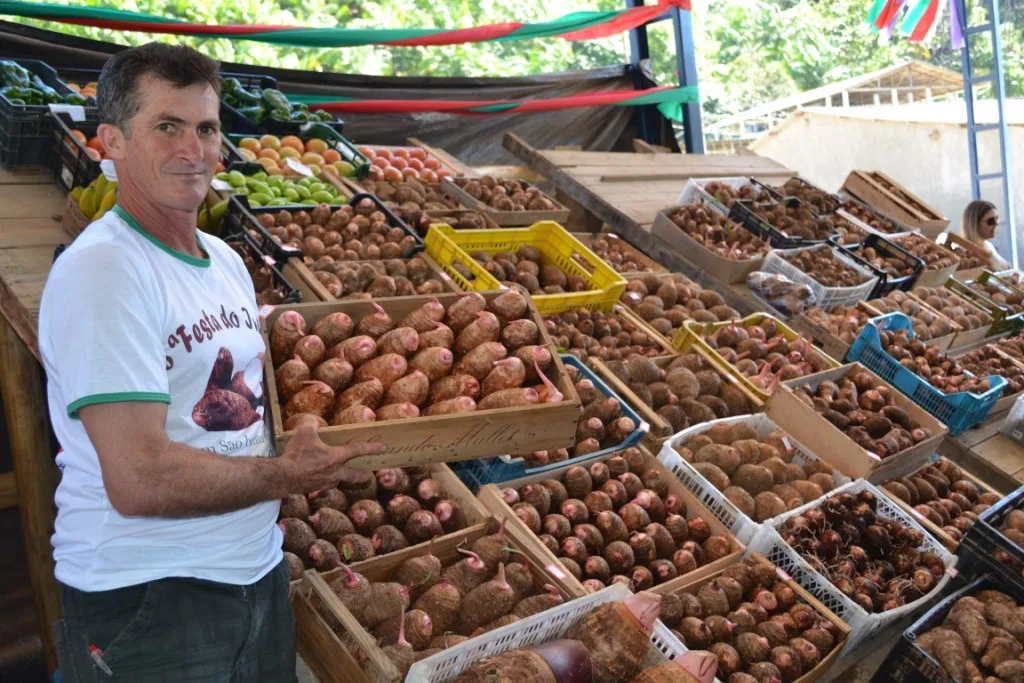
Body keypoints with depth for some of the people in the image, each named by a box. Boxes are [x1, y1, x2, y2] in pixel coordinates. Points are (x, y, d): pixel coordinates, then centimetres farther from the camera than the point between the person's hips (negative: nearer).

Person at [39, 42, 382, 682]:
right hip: (146, 600, -7)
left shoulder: (226, 261, 9)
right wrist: (286, 476, -13)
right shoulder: (102, 270, -19)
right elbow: (140, 479, -26)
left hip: (258, 573, 8)